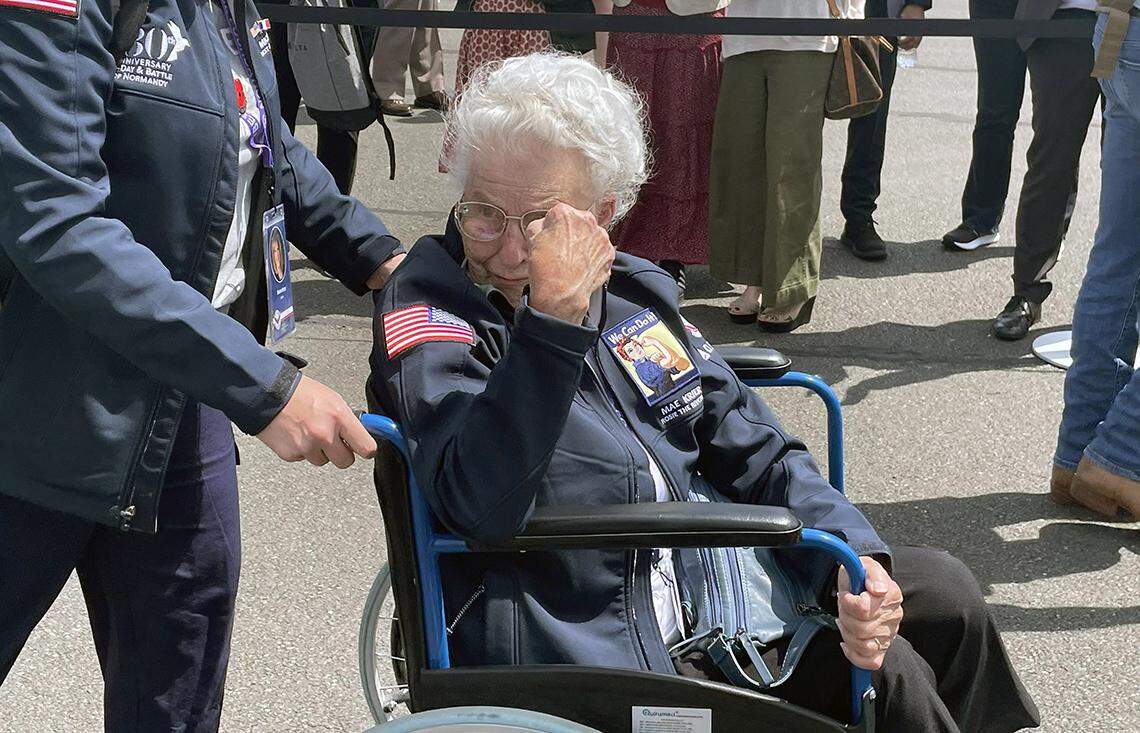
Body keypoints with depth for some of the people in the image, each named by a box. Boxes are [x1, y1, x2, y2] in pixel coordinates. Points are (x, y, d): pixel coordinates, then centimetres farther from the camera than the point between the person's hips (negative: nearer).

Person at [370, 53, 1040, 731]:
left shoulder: (635, 292, 4)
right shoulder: (427, 306, -14)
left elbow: (756, 455, 9)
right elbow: (483, 507, -31)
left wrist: (855, 557, -7)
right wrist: (554, 317, -37)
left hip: (706, 588, 7)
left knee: (946, 590, 8)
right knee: (891, 677, -12)